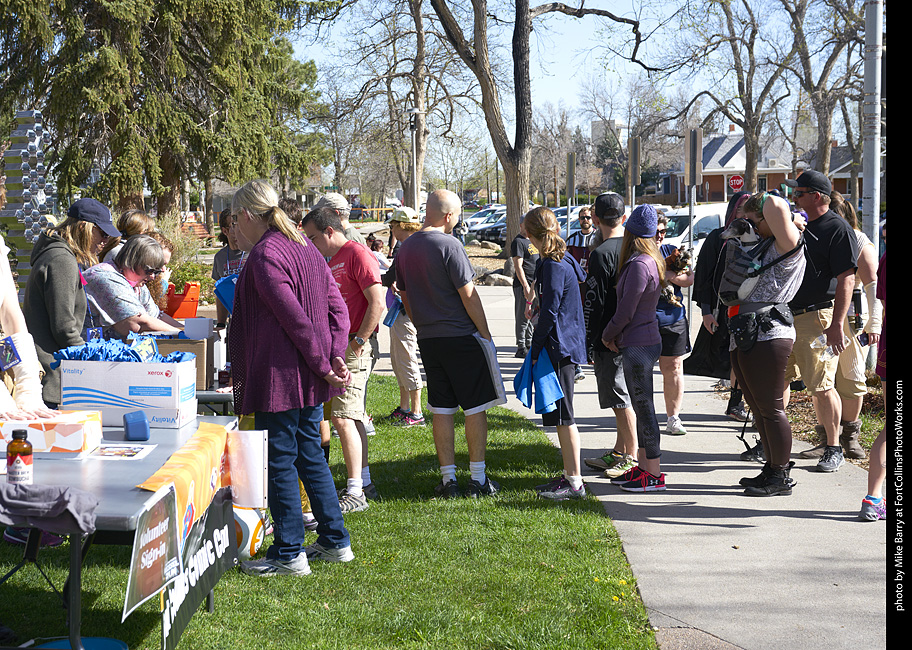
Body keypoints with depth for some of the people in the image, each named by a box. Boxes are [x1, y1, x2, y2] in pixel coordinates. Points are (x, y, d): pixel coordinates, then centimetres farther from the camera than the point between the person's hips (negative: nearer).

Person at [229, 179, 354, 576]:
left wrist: (323, 366, -14)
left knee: (279, 462, 0)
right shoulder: (305, 249, 13)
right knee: (310, 455, 16)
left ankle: (289, 554, 6)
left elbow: (296, 320, -20)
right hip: (309, 379, 9)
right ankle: (335, 541, 22)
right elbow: (337, 309, 9)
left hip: (278, 378, -9)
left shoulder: (264, 257, -15)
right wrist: (335, 358, 1)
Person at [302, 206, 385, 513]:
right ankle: (364, 483, 22)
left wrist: (358, 342, -18)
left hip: (356, 346, -10)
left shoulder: (358, 255, -11)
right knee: (352, 417, 13)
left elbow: (377, 304, -18)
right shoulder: (330, 261, 18)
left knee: (342, 417, -12)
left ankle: (355, 493, -9)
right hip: (337, 346, 10)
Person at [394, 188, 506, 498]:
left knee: (441, 410, 10)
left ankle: (448, 479, 11)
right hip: (462, 336, -6)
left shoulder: (404, 249, 8)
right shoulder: (448, 245, -14)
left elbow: (405, 298, 15)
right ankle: (478, 479, 6)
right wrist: (485, 333, -6)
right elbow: (468, 295, -14)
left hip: (428, 341, 6)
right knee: (475, 408, 3)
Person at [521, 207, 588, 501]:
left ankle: (575, 482, -2)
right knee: (560, 415, 15)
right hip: (566, 344, 10)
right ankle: (569, 475, 21)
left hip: (559, 347, -10)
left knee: (562, 415, -6)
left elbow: (550, 312, -19)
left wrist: (535, 350, -13)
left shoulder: (553, 265, -17)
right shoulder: (564, 259, 12)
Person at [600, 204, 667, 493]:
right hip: (648, 340, 10)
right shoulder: (654, 261, 11)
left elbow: (626, 311, -16)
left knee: (643, 407, -4)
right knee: (641, 407, 15)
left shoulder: (638, 265, -18)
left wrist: (608, 335, -1)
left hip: (639, 346, -10)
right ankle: (643, 466, 23)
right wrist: (618, 336, 14)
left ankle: (654, 475, 1)